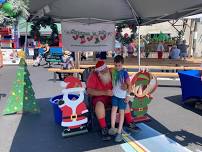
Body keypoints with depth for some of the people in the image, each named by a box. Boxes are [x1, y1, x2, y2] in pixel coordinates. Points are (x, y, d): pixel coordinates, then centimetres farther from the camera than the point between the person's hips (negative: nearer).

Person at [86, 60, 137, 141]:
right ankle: (104, 129, -24)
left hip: (111, 96, 5)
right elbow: (89, 91, -25)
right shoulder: (93, 76, -17)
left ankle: (129, 123, 4)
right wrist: (105, 92, -35)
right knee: (99, 105, -35)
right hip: (99, 97, -4)